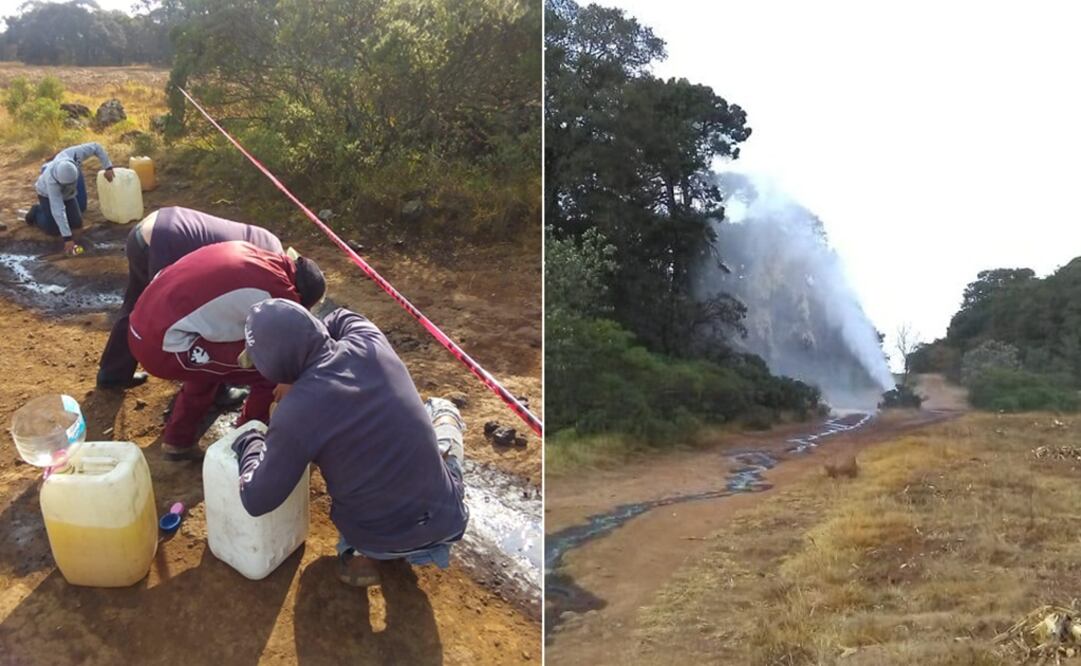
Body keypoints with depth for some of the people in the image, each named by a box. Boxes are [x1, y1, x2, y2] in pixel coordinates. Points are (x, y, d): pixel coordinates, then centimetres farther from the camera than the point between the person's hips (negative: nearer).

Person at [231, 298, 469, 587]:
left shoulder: (294, 414, -21)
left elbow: (257, 501, -7)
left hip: (378, 542, -3)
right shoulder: (370, 343, -9)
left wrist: (249, 444, 9)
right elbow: (343, 318, 18)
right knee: (440, 408, 28)